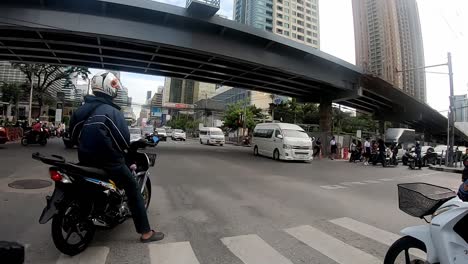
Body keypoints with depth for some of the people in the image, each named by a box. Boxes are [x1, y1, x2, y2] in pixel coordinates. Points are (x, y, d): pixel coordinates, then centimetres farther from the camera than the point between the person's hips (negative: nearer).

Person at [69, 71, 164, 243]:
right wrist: (120, 149, 2)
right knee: (133, 190, 1)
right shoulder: (112, 111, -15)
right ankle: (145, 232, 3)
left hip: (85, 160, 8)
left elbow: (73, 136, 13)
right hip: (107, 161, -7)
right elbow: (124, 139, -20)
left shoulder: (81, 110, 6)